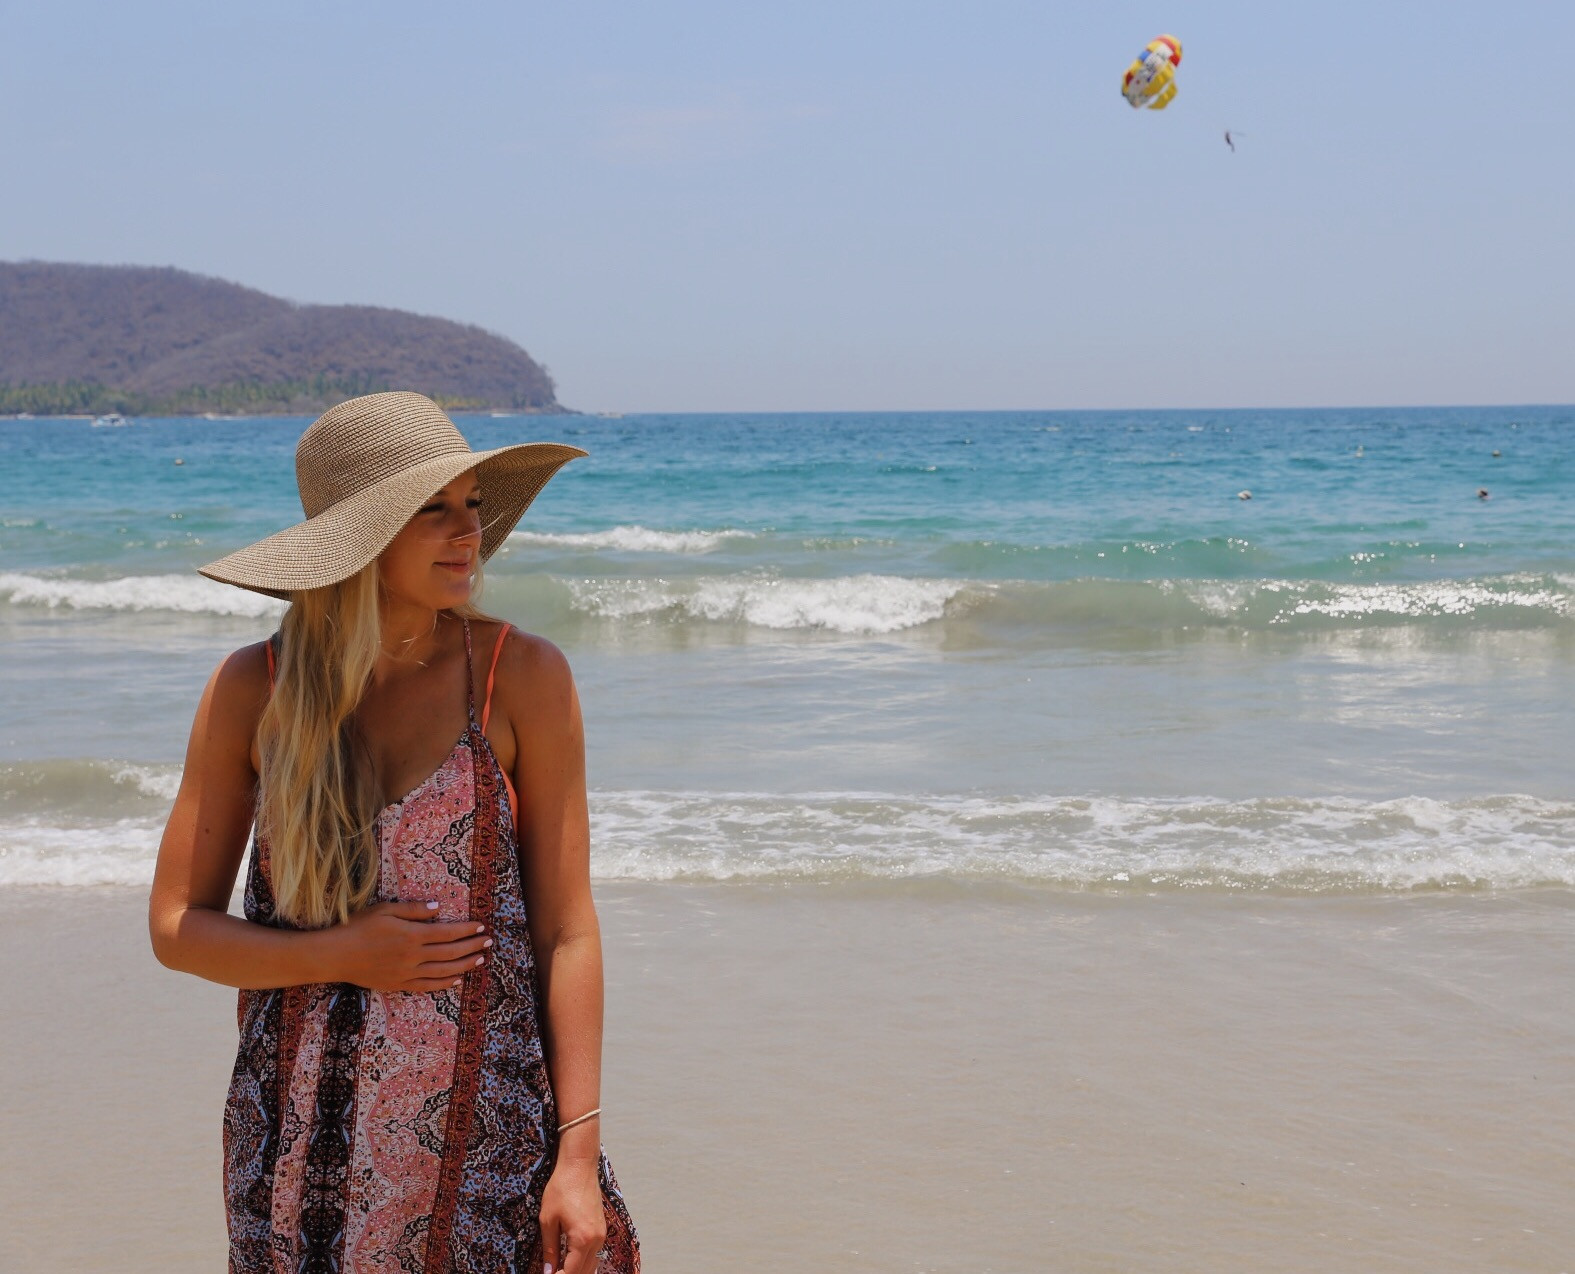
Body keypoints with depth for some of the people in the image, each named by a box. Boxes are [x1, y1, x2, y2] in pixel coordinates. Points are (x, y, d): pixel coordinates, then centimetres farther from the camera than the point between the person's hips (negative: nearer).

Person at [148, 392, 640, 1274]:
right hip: (305, 1134, 2)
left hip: (488, 1125, -1)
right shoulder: (253, 690, -1)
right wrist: (342, 955, -12)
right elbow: (177, 927, 3)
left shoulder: (521, 675, -6)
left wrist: (581, 1155, -9)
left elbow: (567, 930, -6)